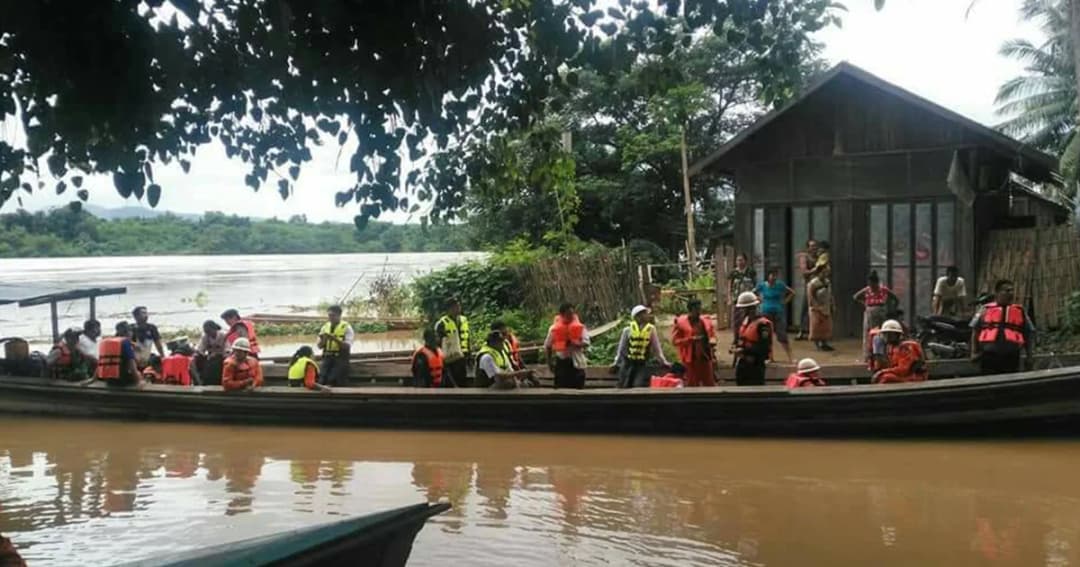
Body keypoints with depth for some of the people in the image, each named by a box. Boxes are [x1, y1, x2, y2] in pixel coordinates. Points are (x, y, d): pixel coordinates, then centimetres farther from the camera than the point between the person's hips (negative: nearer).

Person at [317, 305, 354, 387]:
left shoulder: (346, 327, -2)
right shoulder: (325, 327, 12)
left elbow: (347, 346, -12)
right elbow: (319, 346, 11)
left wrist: (335, 339, -26)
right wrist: (322, 340, -13)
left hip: (340, 359, -4)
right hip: (327, 358, 5)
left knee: (339, 384, -12)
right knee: (322, 382, -4)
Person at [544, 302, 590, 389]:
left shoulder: (580, 327, 2)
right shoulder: (554, 328, 1)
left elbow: (586, 342, -7)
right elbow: (547, 346, 10)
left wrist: (575, 344, -24)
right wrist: (550, 362, 6)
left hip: (576, 362, 0)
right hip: (561, 361, 0)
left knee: (578, 388, 1)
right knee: (560, 389, 0)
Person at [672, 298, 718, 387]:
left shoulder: (706, 321, 8)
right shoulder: (680, 323, -6)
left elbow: (712, 335, 21)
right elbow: (675, 341, -9)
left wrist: (712, 340, -4)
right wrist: (691, 339, -20)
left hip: (706, 358, 4)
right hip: (691, 359, -4)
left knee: (710, 384, 9)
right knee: (692, 384, 3)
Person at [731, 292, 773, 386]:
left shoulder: (763, 324, -18)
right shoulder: (745, 320, 11)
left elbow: (763, 348, -22)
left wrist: (744, 351, -22)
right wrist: (736, 346, 3)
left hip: (755, 365, -9)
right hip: (742, 363, 9)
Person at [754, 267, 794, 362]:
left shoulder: (780, 285, -2)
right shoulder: (762, 286, 0)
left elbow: (792, 293, 7)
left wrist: (785, 301, -1)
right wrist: (760, 300, 2)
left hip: (779, 312, -2)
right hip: (766, 313, 2)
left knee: (782, 336, -5)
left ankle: (789, 358, -1)